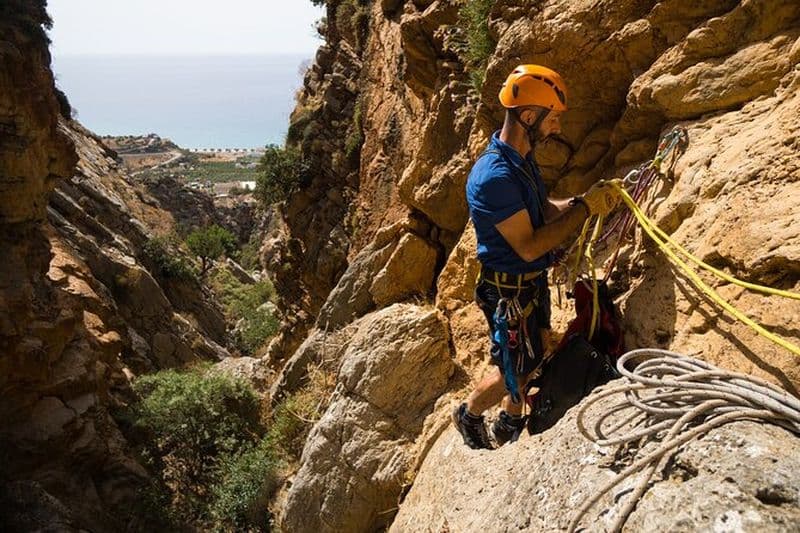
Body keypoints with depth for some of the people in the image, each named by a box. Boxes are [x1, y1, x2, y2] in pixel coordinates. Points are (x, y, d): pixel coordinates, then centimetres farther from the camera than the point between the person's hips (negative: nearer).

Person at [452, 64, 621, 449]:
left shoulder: (522, 157, 3)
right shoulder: (494, 175, -29)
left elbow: (544, 209, 12)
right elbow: (529, 246, -29)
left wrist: (584, 199, -5)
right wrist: (585, 209, -23)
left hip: (534, 281, 9)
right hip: (509, 290, -9)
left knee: (531, 360, 22)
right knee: (513, 373, 8)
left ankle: (510, 424, 44)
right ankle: (469, 415, 36)